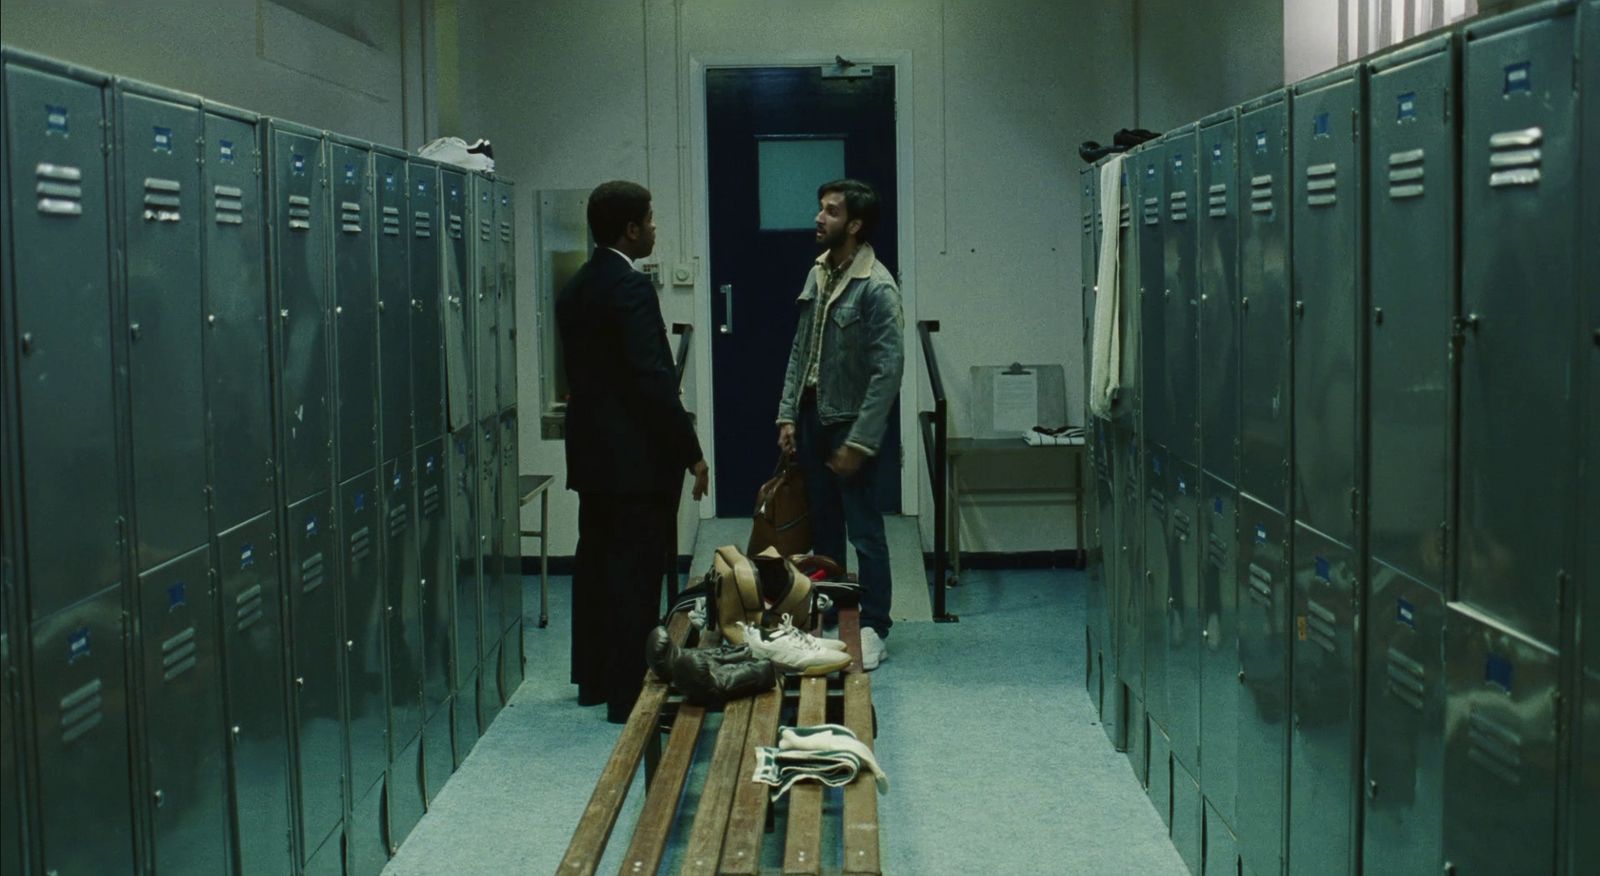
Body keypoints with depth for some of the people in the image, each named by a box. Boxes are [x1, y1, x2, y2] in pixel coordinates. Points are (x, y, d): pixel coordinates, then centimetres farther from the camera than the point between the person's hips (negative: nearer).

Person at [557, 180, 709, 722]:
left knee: (597, 565, 16)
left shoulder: (574, 290, 11)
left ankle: (593, 678, 26)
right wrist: (691, 452, -14)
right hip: (637, 458, -9)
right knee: (636, 575, -4)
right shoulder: (631, 289, -17)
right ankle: (630, 693, 0)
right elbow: (654, 380, -21)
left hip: (590, 453, 9)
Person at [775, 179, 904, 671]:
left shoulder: (876, 287, -17)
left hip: (851, 423, -8)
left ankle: (873, 629, 8)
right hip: (812, 417, 8)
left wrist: (859, 442, -20)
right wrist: (788, 414, 7)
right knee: (822, 524, 16)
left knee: (863, 528, -1)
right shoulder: (817, 274, 7)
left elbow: (888, 370, -20)